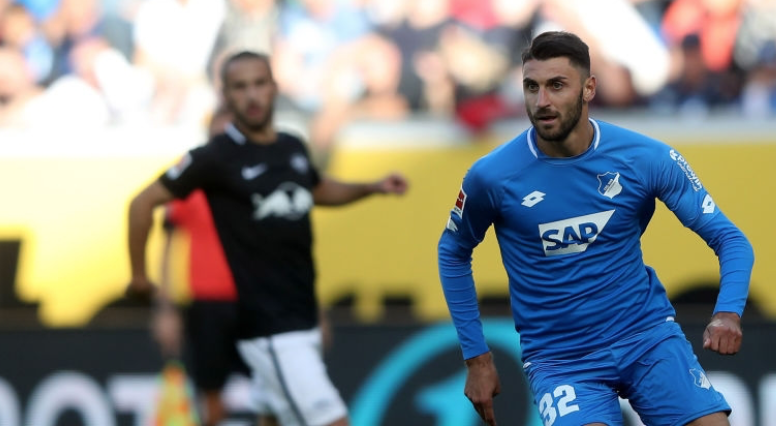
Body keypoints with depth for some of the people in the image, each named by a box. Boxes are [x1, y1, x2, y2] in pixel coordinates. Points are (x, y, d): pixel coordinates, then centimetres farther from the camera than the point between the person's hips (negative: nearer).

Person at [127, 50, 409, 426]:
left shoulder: (293, 148, 10)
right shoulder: (216, 158, -9)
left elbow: (319, 190, 33)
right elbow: (143, 203, -2)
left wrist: (374, 187, 17)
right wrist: (139, 276, 3)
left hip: (303, 321, 7)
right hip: (269, 330, -7)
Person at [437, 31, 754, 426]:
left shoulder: (646, 157, -8)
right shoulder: (492, 176, -9)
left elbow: (730, 238, -4)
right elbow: (453, 253, 10)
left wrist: (728, 312, -24)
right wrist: (477, 358, 8)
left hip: (648, 334, 1)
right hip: (559, 359, -1)